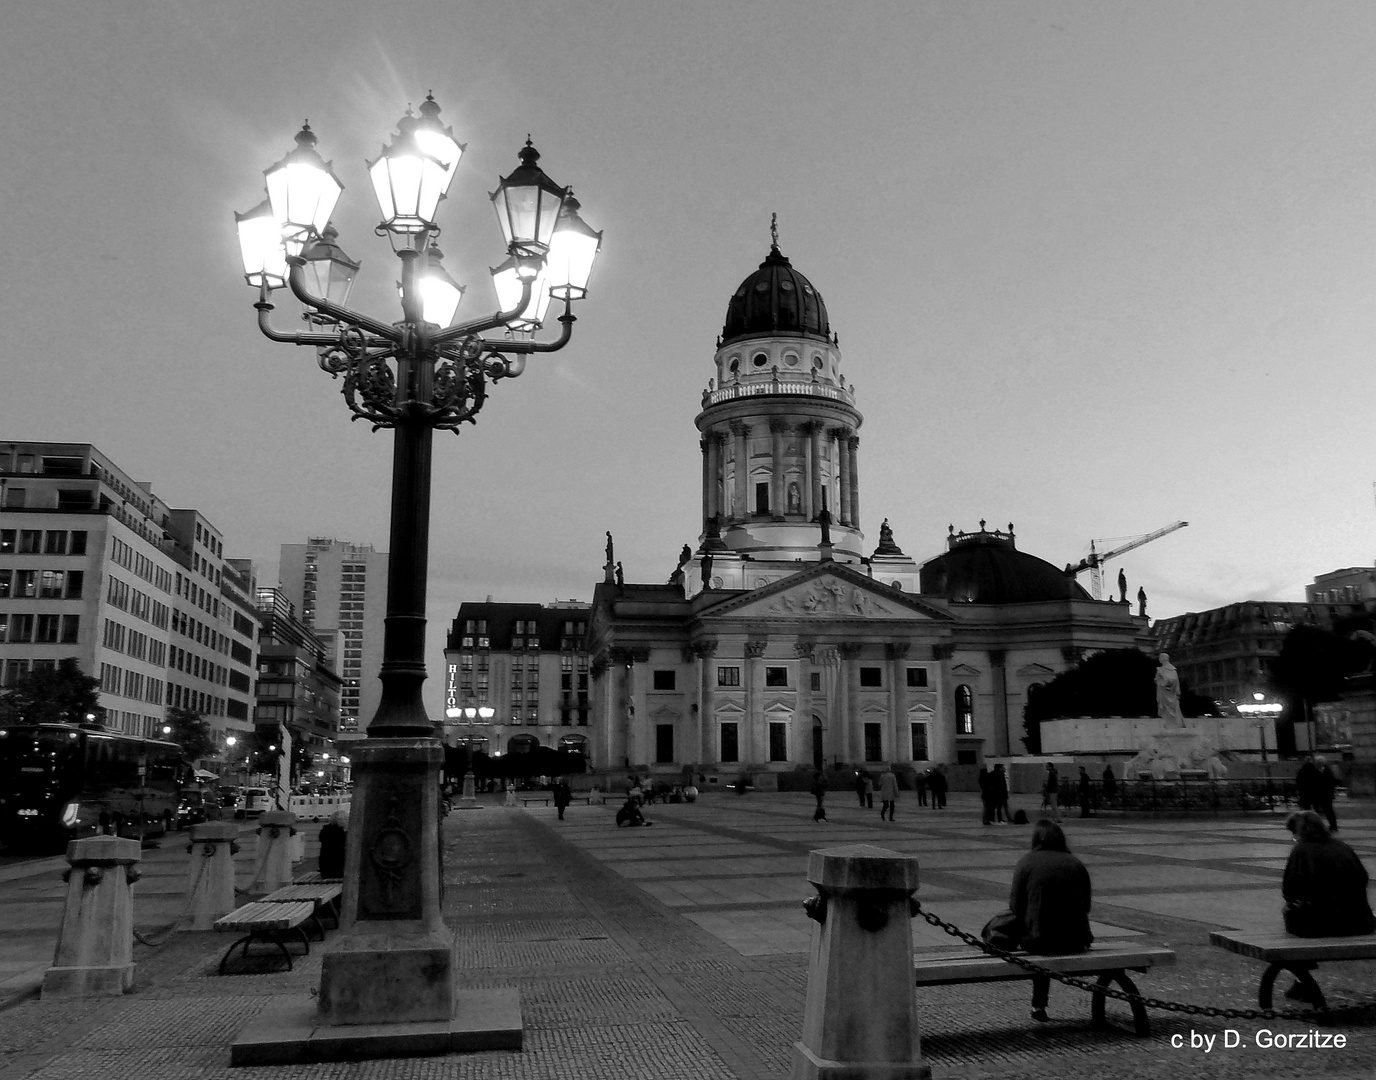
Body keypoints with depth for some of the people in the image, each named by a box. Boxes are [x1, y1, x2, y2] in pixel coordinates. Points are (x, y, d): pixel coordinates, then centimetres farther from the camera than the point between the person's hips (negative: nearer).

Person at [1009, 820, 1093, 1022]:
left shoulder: (1026, 862, -4)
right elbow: (1086, 905, 12)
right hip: (1075, 942, 3)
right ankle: (1039, 1005, 33)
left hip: (1040, 941, -3)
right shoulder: (1076, 863, 7)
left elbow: (1016, 906, -5)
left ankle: (1039, 1005, 29)